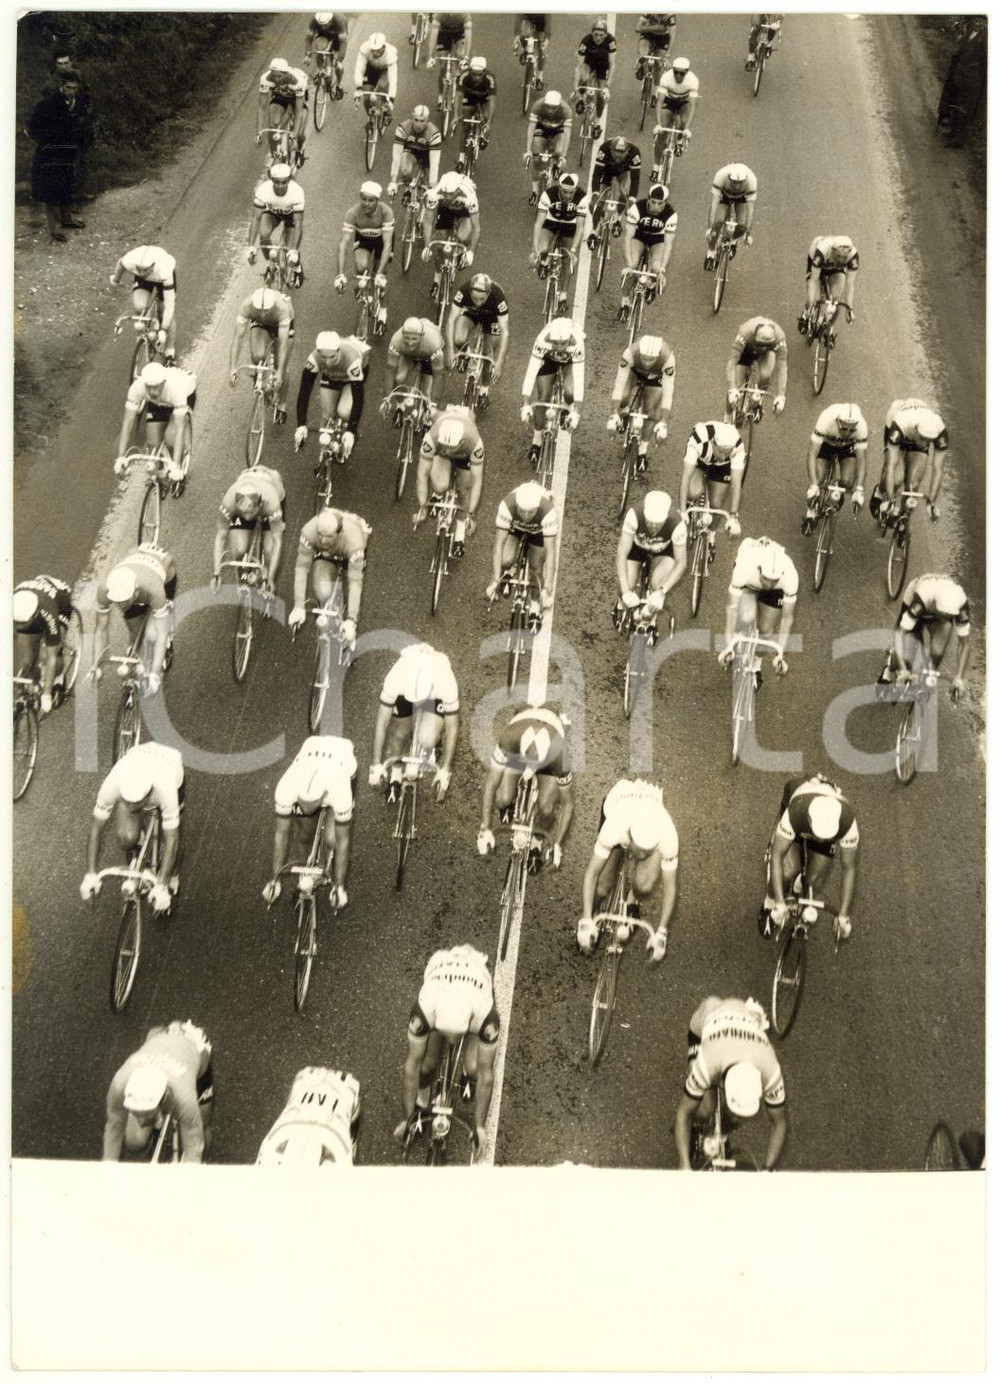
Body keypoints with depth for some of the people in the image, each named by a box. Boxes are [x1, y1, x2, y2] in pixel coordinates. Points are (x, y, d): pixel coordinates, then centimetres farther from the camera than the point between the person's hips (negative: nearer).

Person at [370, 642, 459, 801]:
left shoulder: (446, 682, -42)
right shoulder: (396, 677, -41)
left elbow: (452, 728, -29)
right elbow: (382, 722, -31)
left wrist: (445, 770, -25)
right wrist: (376, 765, -28)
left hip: (435, 695, -1)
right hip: (404, 690, 1)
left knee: (427, 740, -20)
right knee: (400, 734, -9)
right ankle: (395, 774, 19)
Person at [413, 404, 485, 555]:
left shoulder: (474, 442, -42)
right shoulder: (432, 437, -42)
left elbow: (477, 480, -34)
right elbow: (422, 473, -31)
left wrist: (471, 514, -34)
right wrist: (421, 507, -29)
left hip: (465, 453, 0)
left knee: (464, 490, -3)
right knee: (440, 487, -24)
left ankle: (460, 535, 18)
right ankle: (439, 494, 13)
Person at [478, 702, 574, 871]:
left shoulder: (559, 755, -42)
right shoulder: (509, 738, -44)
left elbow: (568, 803, -25)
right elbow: (490, 784, -31)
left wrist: (557, 844, -22)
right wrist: (485, 829, -29)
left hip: (551, 752, -1)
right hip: (518, 745, 1)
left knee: (545, 808, -22)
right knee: (503, 799, -20)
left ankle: (537, 840, 10)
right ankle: (508, 803, 19)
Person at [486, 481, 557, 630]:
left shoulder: (548, 512, -43)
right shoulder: (507, 506, -41)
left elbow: (550, 552, -40)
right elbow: (499, 543, -35)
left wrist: (547, 590, -41)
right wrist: (495, 580, -36)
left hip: (539, 529, 0)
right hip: (515, 525, 1)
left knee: (535, 569, -3)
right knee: (506, 561, -20)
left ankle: (535, 609, 21)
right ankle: (506, 574, 17)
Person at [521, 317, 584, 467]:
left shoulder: (577, 344, -42)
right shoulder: (543, 341, -41)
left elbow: (579, 378, -41)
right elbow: (531, 372, -40)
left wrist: (576, 412, -46)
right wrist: (525, 405, -45)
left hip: (570, 360, -1)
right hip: (548, 358, 1)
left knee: (570, 392, -24)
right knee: (543, 398, -5)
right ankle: (536, 441, 13)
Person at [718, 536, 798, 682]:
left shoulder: (790, 576, -40)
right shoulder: (744, 568, -45)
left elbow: (787, 617, -29)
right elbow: (732, 607, -36)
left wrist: (780, 653, -26)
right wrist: (729, 645, -35)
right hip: (748, 584, -1)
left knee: (766, 631, 0)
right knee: (747, 618, -29)